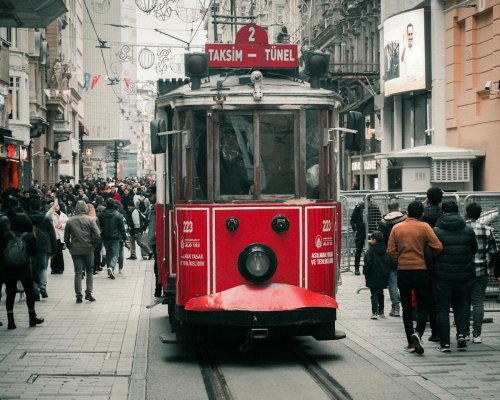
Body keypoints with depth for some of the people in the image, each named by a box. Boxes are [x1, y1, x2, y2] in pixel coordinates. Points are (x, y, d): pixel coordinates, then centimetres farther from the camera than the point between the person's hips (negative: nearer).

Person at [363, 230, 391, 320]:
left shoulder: (371, 250, -15)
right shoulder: (385, 250, 6)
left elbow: (368, 263, -19)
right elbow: (389, 263, 8)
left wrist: (365, 271, -3)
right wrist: (386, 272, 16)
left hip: (373, 277, -6)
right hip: (383, 277, 6)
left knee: (374, 294, -3)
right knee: (380, 293, 18)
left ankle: (375, 312, -14)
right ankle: (381, 311, 23)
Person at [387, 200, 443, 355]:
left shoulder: (397, 228, 1)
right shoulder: (424, 227, -5)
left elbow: (390, 251, -1)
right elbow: (438, 247, -11)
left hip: (403, 271, 2)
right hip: (421, 271, -2)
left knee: (406, 308, 10)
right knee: (423, 306, 7)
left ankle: (411, 343, 11)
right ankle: (418, 333, -18)